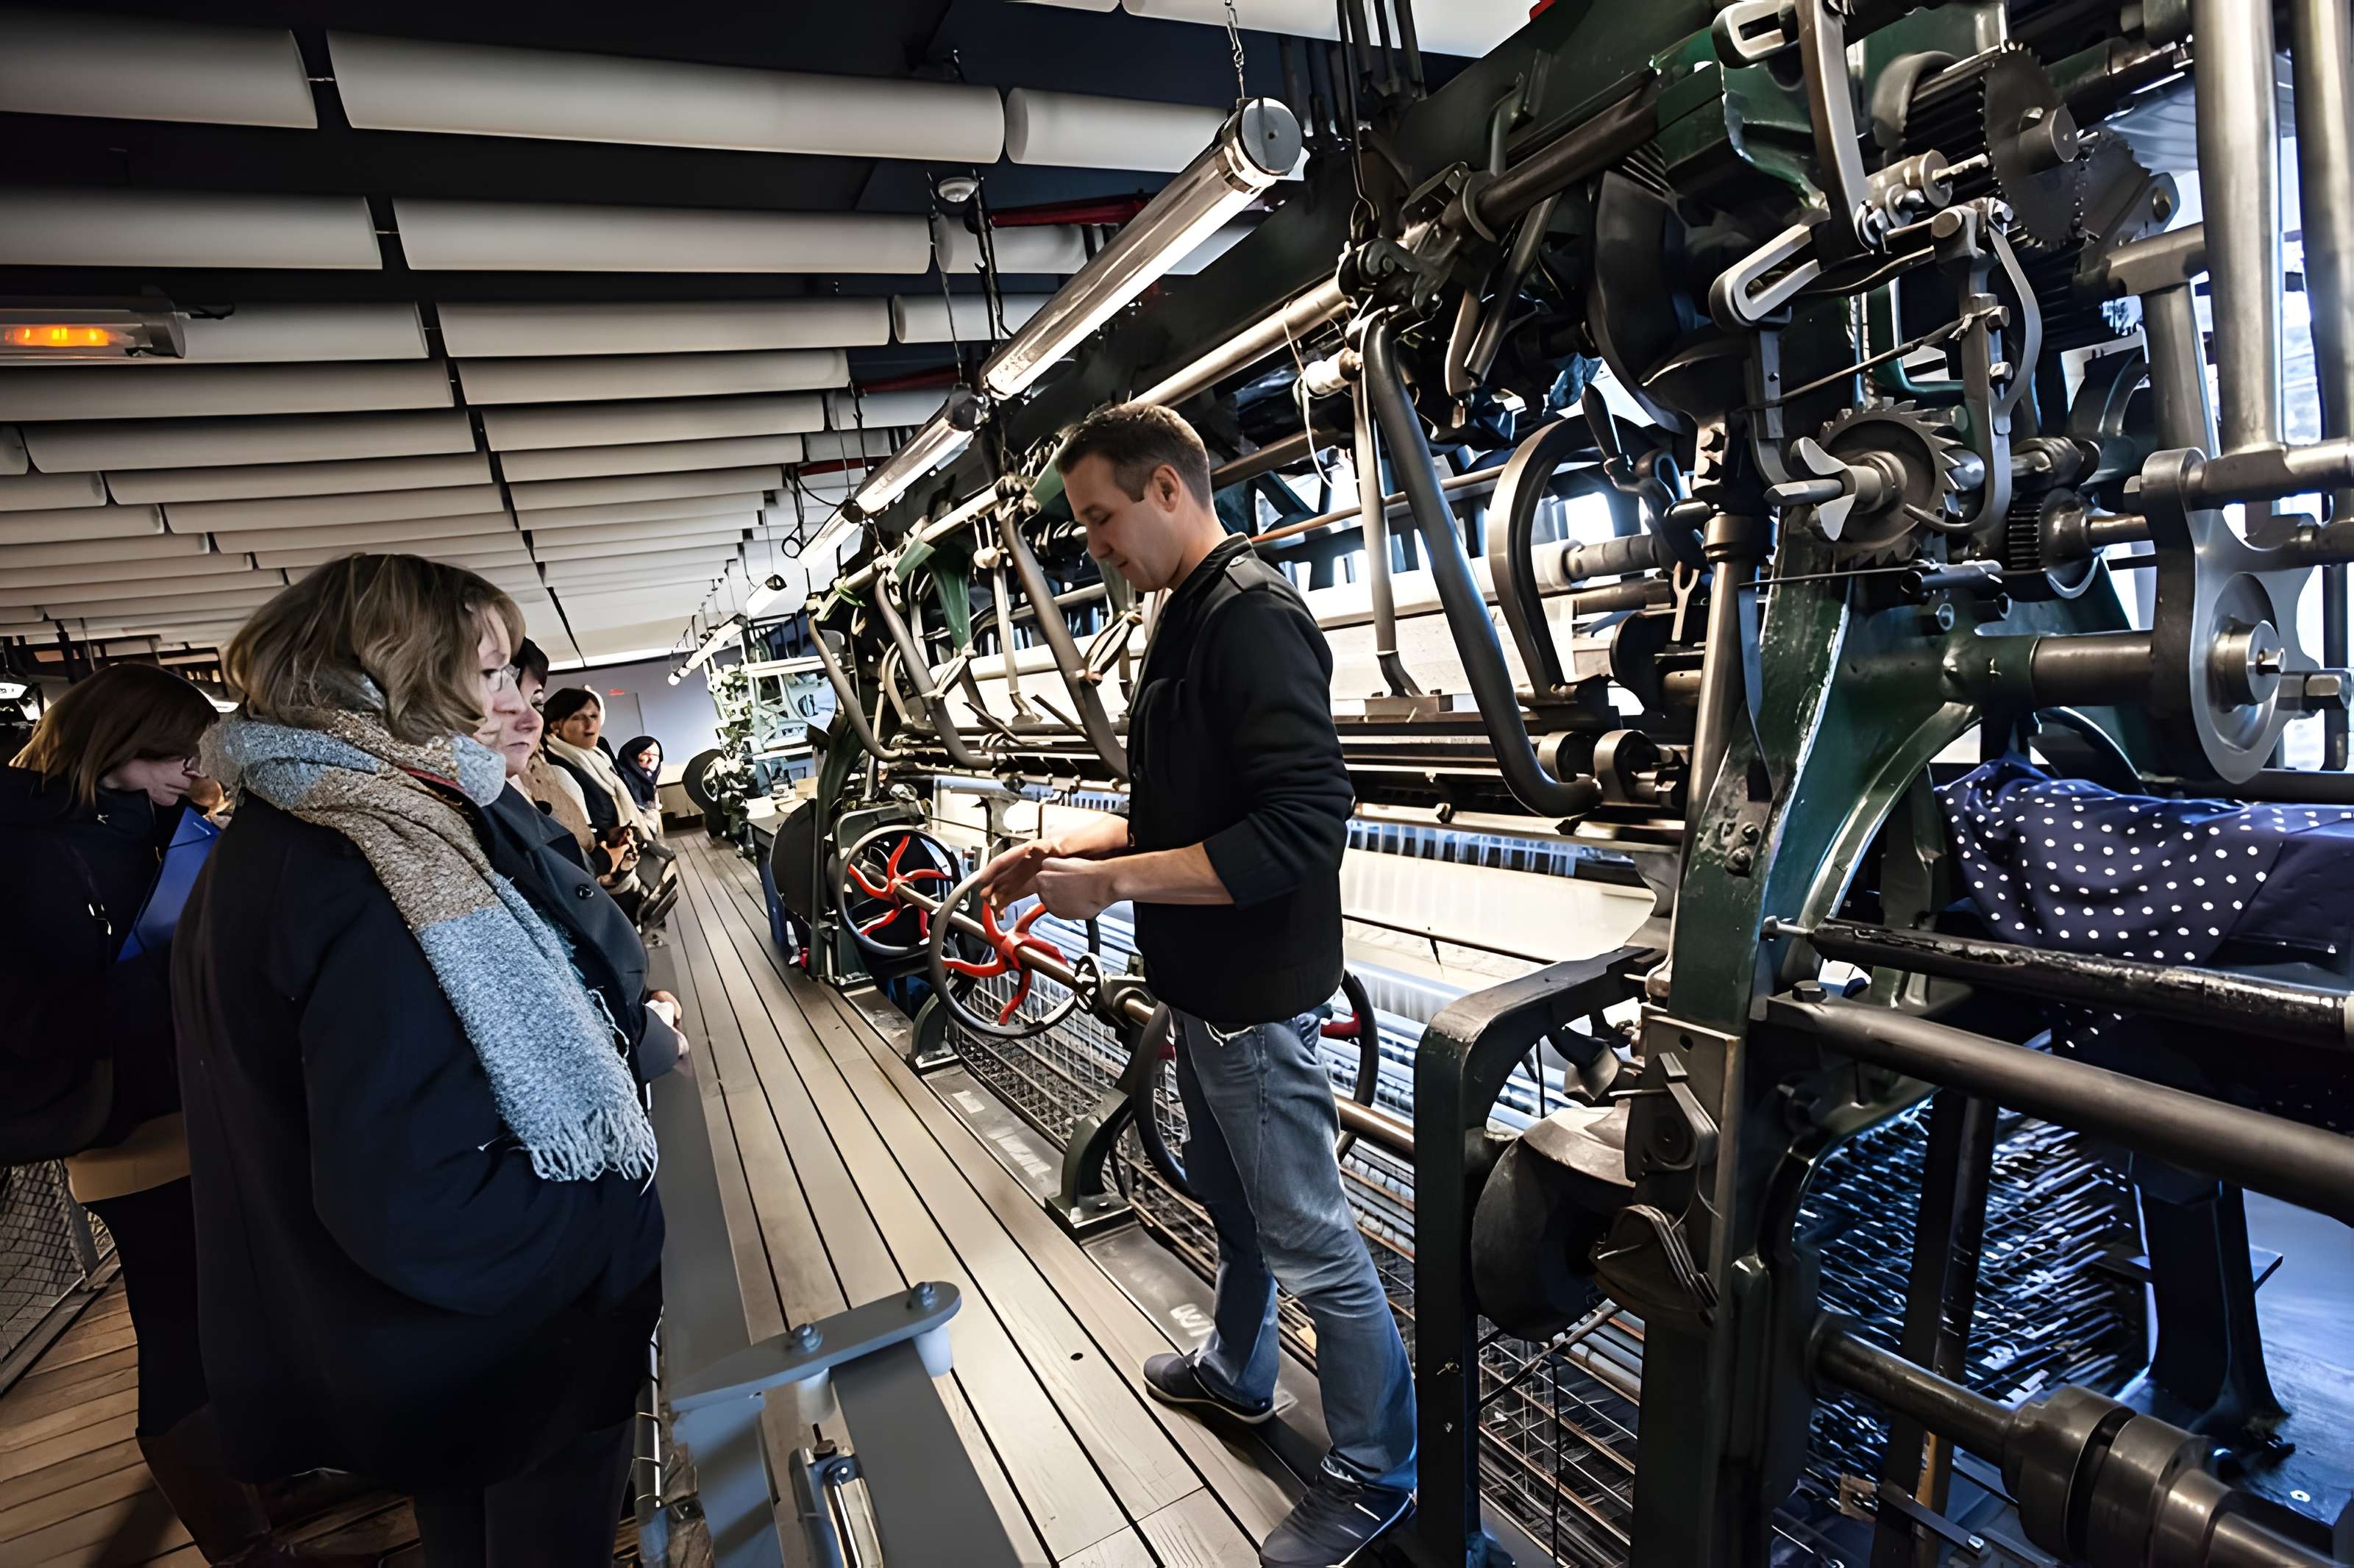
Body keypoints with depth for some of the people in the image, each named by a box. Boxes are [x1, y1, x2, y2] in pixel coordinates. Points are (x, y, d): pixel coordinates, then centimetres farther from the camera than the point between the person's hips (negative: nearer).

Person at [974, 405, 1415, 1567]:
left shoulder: (1254, 617, -21)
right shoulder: (1187, 616, 11)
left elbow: (1300, 826, -30)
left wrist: (1110, 883, -26)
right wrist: (1069, 845, 7)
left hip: (1256, 995, -10)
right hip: (1202, 985, 10)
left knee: (1311, 1242, 6)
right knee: (1228, 1194, 26)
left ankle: (1376, 1472, 28)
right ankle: (1237, 1373, 49)